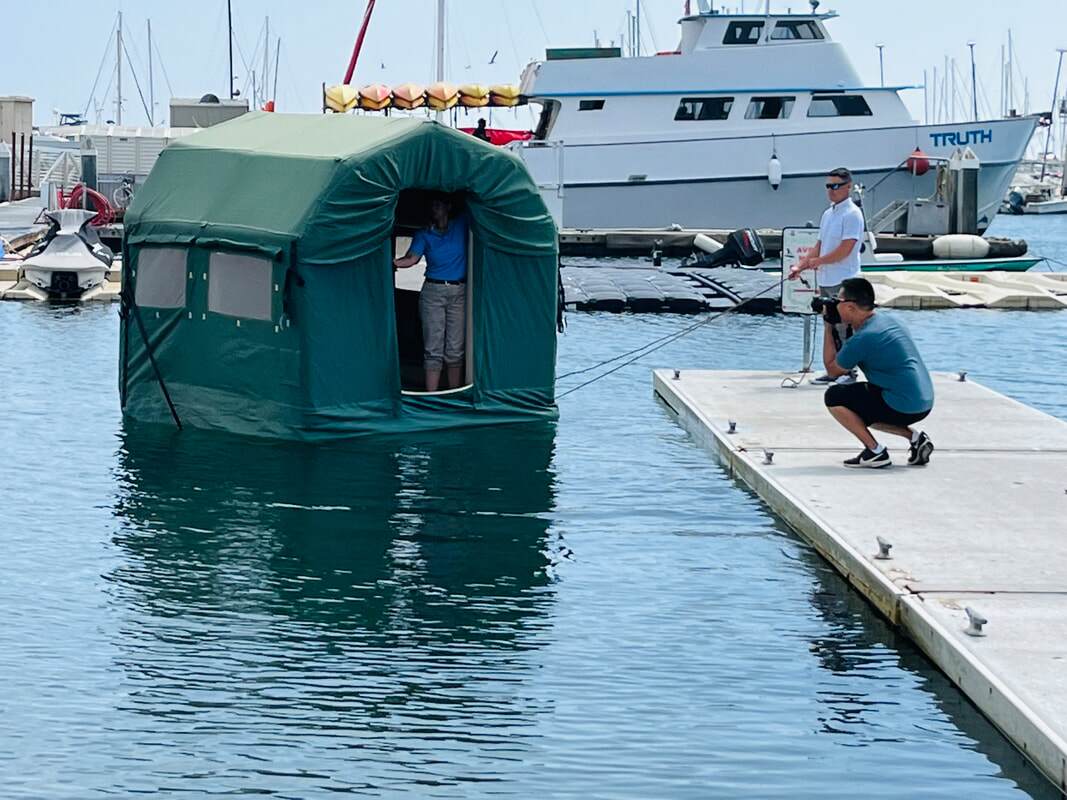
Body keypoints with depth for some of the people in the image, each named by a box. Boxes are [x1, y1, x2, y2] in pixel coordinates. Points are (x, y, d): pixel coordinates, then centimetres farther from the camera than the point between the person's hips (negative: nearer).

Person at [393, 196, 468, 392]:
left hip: (459, 293, 1)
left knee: (455, 349, 0)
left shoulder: (461, 225, 8)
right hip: (433, 292, -1)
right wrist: (392, 262, -29)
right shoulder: (424, 235, 5)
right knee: (433, 348, -5)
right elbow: (411, 259, -11)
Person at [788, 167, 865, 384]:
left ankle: (849, 372, 0)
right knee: (830, 329, 12)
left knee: (844, 329, -5)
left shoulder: (852, 214, -11)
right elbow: (819, 246, 19)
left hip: (843, 282, -9)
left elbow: (844, 250, -18)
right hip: (826, 281, 9)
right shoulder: (828, 214, 16)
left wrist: (818, 261, -9)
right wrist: (800, 266, 7)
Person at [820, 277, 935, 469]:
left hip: (904, 408, -9)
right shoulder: (885, 319, 11)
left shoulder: (863, 338, -17)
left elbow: (832, 369, -2)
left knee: (834, 397, -2)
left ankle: (875, 451, -2)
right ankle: (915, 437, 15)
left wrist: (828, 327, 3)